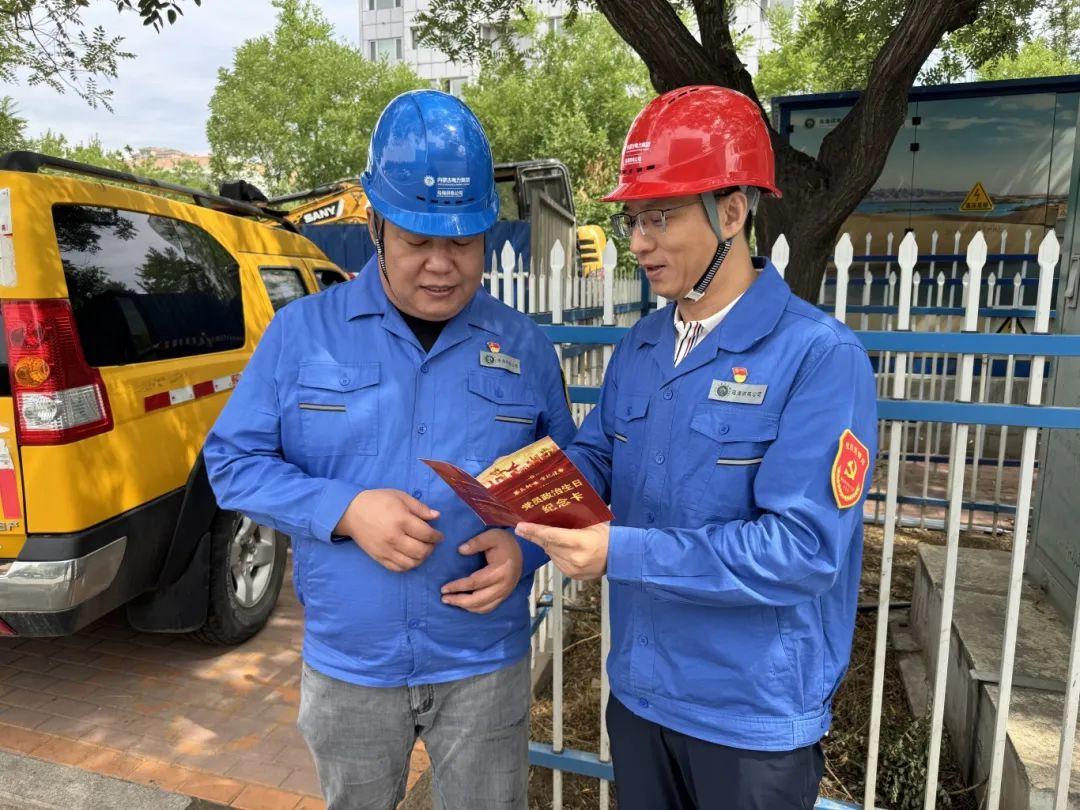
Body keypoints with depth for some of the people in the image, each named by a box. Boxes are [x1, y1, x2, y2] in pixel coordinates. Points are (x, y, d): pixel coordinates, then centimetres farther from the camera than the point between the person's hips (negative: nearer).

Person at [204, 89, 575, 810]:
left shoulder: (523, 346, -4)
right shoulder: (302, 330, -6)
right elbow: (233, 459, -4)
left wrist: (524, 547, -17)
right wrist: (345, 509, -20)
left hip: (485, 663, 0)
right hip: (346, 663, 1)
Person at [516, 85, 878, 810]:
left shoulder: (820, 356, -20)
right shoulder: (641, 344, 3)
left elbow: (804, 548, -26)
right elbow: (599, 457, 6)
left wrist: (620, 553, -31)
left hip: (755, 716, -5)